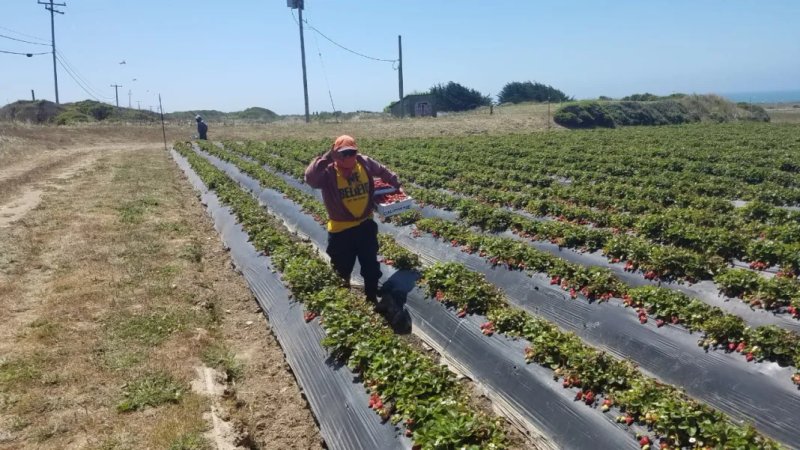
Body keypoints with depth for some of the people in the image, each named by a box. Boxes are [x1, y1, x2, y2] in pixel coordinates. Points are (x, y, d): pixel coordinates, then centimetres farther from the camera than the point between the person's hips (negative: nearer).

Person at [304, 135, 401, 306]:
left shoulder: (365, 163, -8)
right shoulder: (328, 172, -19)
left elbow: (382, 171, 12)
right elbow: (310, 178, -40)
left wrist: (397, 184, 17)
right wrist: (327, 157, -38)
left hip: (365, 225, 3)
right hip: (341, 229, -3)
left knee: (371, 267, 15)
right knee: (343, 271, 14)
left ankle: (372, 299, 35)